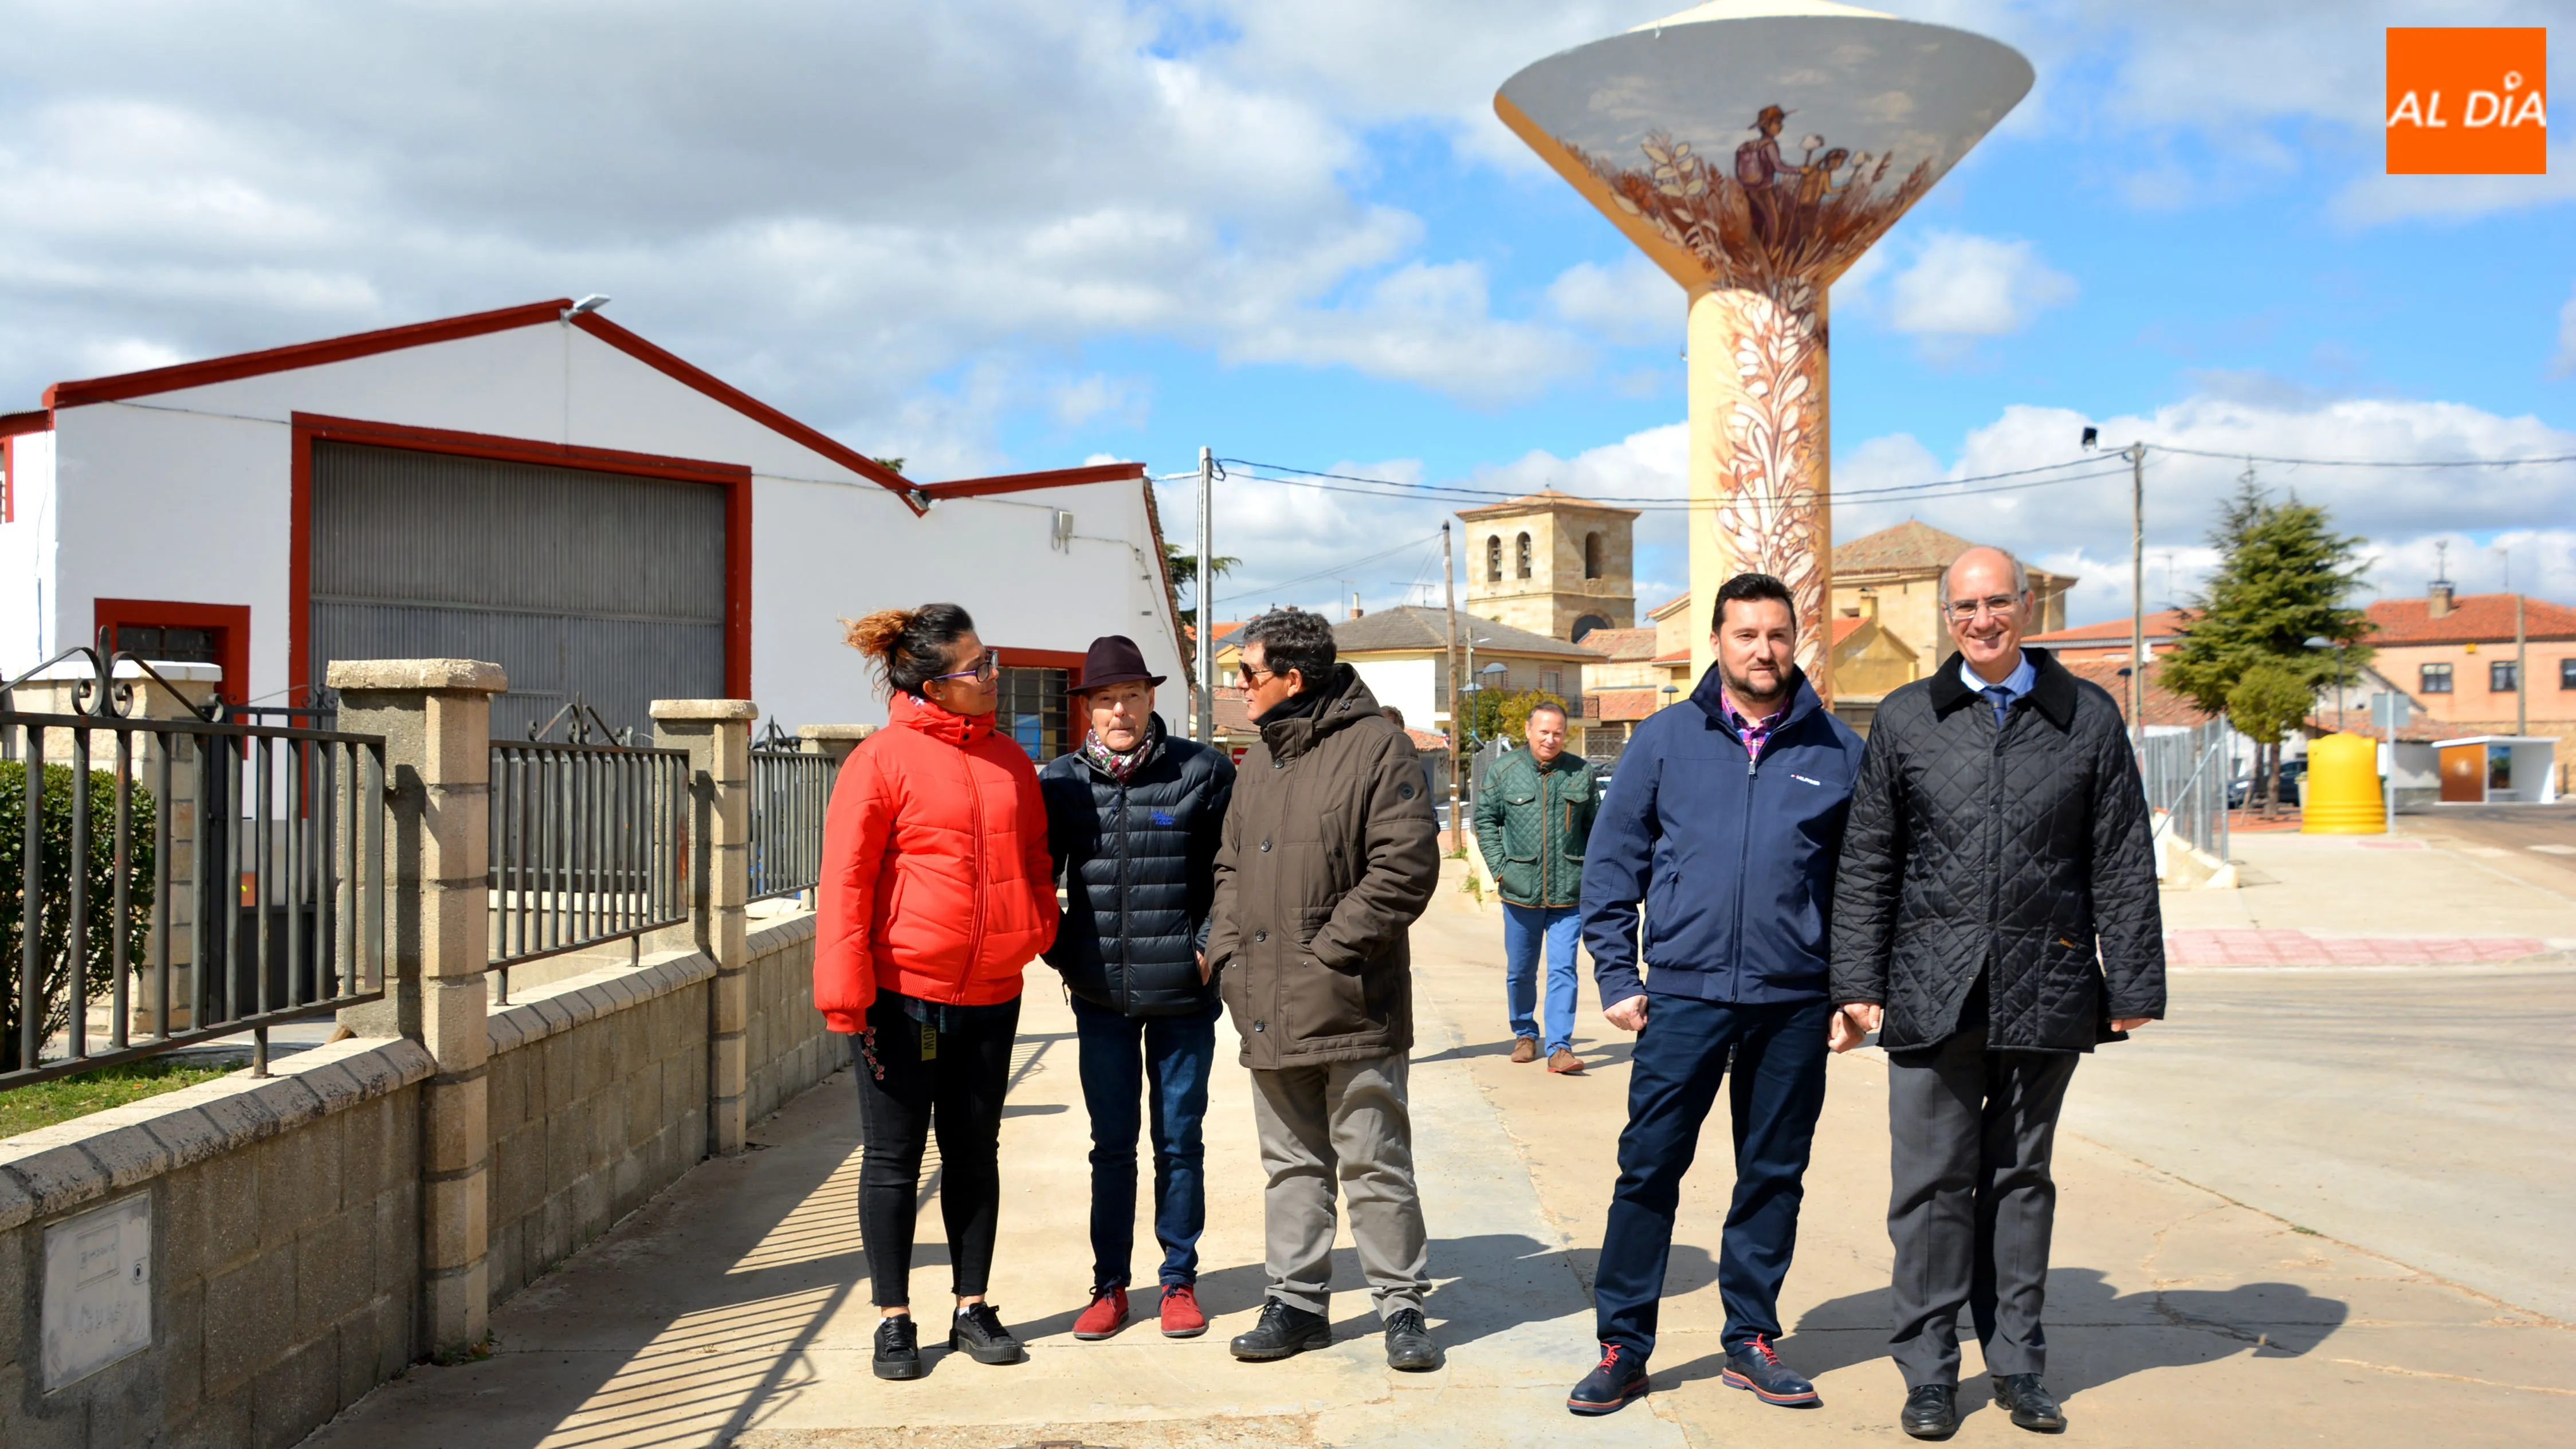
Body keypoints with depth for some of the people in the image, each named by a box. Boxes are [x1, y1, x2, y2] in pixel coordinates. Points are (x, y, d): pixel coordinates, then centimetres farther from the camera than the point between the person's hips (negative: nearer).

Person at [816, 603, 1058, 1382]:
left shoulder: (1009, 760, 8)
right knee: (894, 1159, 6)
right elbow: (845, 881, -9)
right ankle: (893, 1320, 17)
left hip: (990, 995, 5)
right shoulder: (882, 760, -8)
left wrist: (1039, 931, 1)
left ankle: (972, 1308, 26)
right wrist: (847, 996, -11)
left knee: (975, 1154, 14)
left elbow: (1034, 860, 18)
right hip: (902, 993, -5)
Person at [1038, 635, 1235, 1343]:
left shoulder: (1203, 771, -5)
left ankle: (1179, 1279, 22)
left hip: (1183, 992, -1)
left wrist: (1211, 946, -5)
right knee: (1111, 1144, 9)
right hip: (1101, 995, 2)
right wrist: (1060, 954, 4)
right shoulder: (1062, 780, 1)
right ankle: (1109, 1284, 21)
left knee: (1179, 1140, 9)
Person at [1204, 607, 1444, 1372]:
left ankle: (1401, 1304, 14)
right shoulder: (1257, 763, 16)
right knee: (1292, 1164, 14)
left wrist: (1330, 948, -16)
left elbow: (1407, 864, -16)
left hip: (1351, 1006, -7)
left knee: (1375, 1163, 2)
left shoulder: (1375, 746, -9)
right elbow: (1231, 867, 21)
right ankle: (1297, 1301, 24)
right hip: (1268, 1009, 7)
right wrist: (1229, 948, 5)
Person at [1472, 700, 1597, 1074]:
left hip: (1569, 891, -1)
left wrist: (1591, 872, 5)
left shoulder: (1581, 773, 3)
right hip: (1520, 889, 1)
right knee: (1520, 970, 13)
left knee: (1563, 970, -5)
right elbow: (1485, 819, 6)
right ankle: (1524, 1035, 32)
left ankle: (1560, 1047, -4)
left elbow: (1594, 827, 12)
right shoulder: (1504, 771, 1)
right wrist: (1499, 868, -1)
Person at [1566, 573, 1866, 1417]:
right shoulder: (1666, 739, 3)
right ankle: (1622, 1348, 11)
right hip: (1682, 996, -1)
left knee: (1774, 1177, 10)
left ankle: (1752, 1342, 24)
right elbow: (1612, 862, 5)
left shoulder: (1838, 750, 5)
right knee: (1648, 1171, 0)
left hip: (1793, 1003, 1)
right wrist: (1617, 977, -1)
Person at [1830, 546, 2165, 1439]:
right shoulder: (1905, 720, 7)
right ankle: (1930, 1373, 12)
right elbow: (1866, 865, 8)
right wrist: (1857, 983, 3)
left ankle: (2018, 1364, 21)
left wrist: (2133, 985, 3)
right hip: (1934, 989, 0)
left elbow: (2122, 863, 7)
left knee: (2022, 1177, 10)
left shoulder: (2089, 718, 6)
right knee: (1933, 1181, 2)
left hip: (2046, 988, 0)